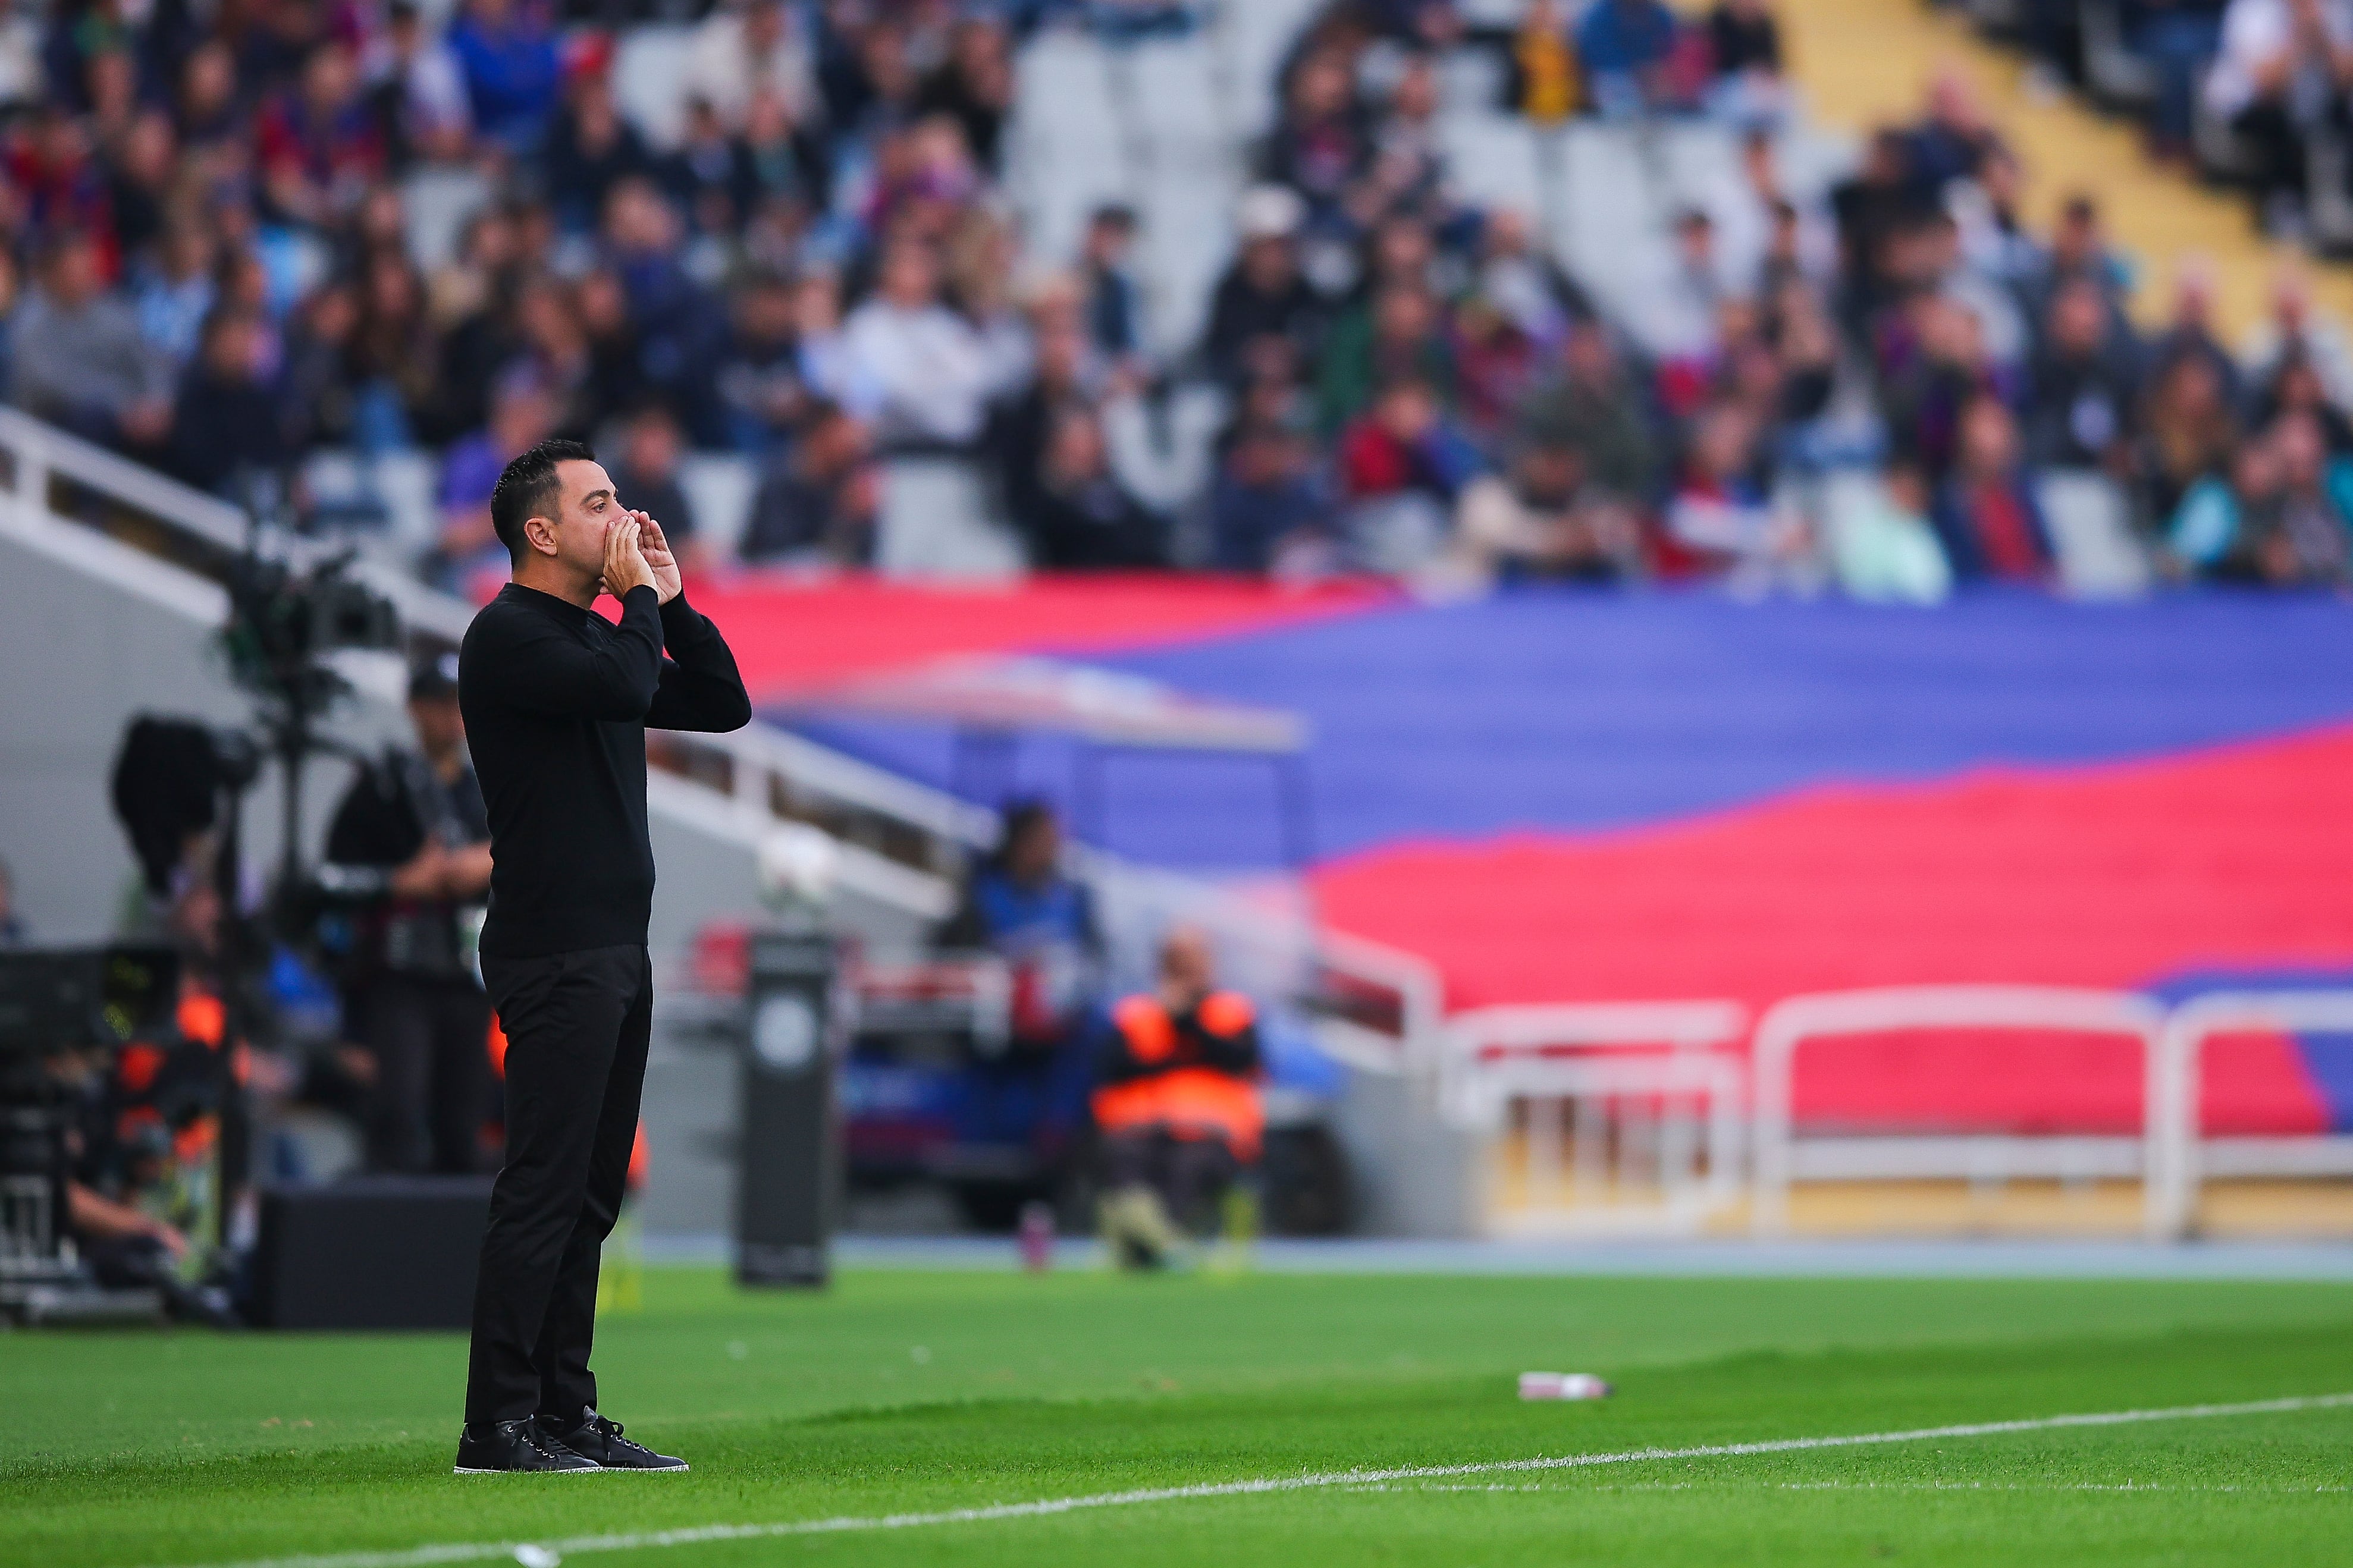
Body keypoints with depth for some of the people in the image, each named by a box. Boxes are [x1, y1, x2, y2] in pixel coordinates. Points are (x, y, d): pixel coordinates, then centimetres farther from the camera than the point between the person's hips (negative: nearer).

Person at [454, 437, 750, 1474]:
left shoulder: (596, 636, 19)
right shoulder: (510, 637, -10)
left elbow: (722, 707, 20)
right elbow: (625, 688, -26)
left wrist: (670, 597, 11)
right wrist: (640, 600, -9)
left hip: (616, 951, 10)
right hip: (553, 953, -10)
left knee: (589, 1197, 9)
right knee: (542, 1192, -11)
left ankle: (565, 1414, 12)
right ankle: (498, 1427, -11)